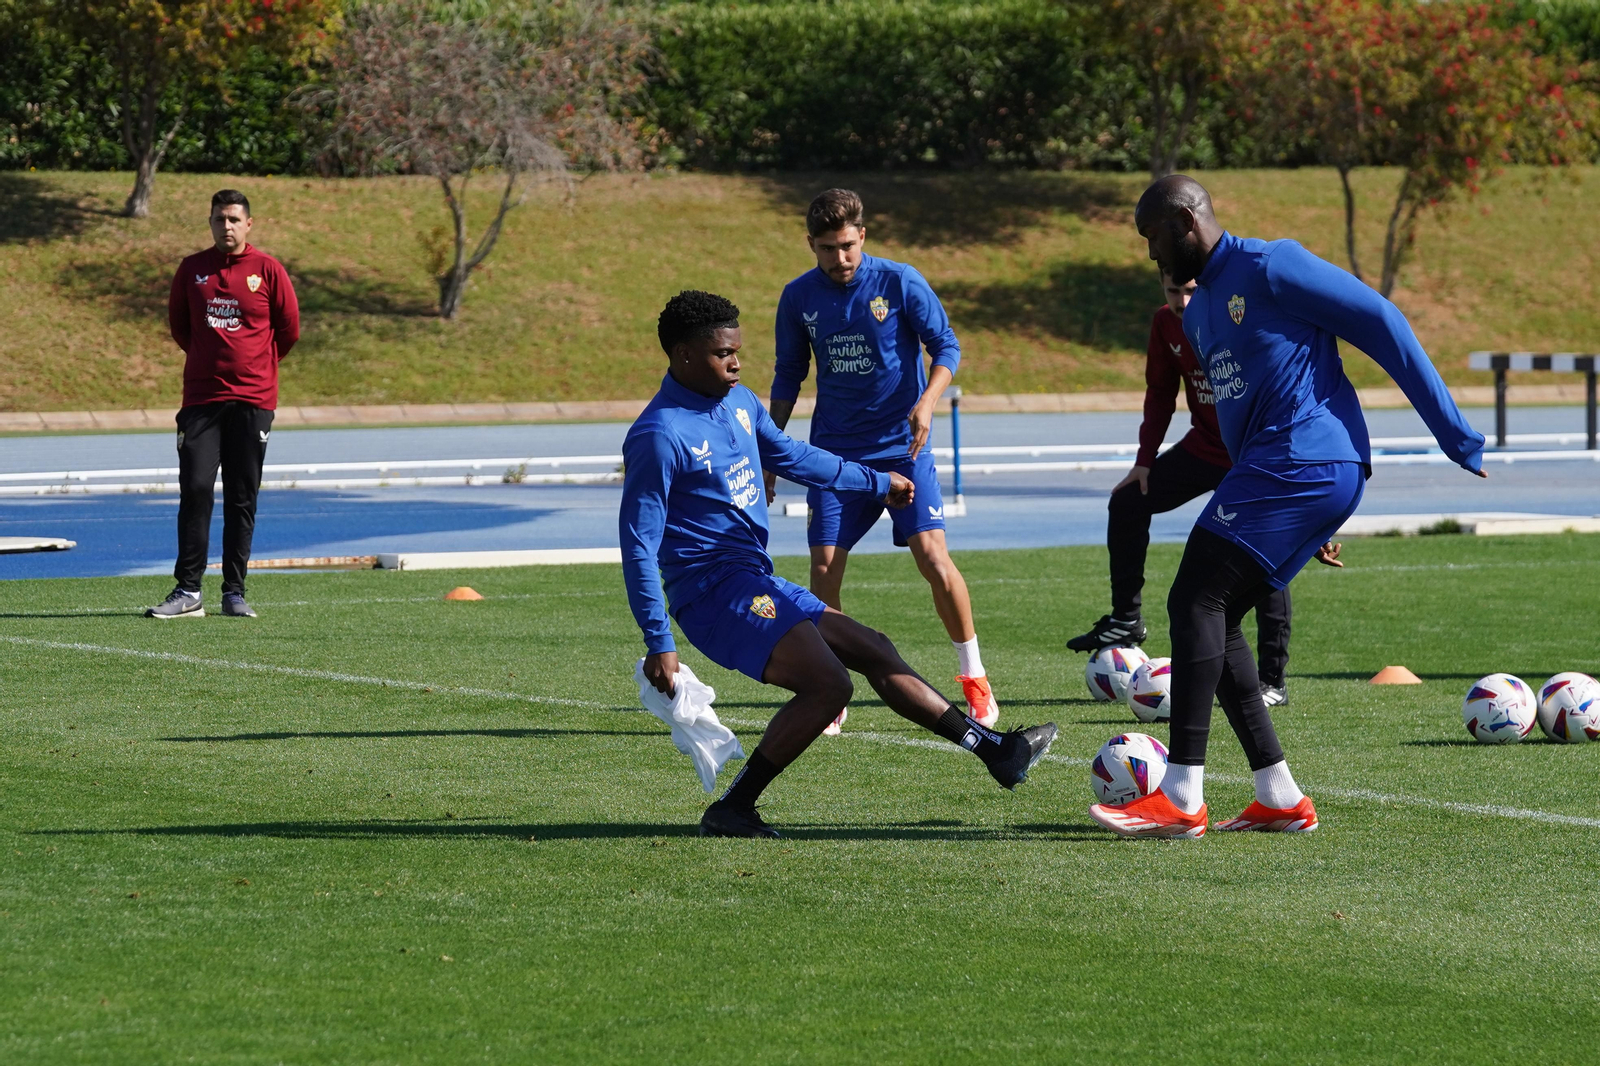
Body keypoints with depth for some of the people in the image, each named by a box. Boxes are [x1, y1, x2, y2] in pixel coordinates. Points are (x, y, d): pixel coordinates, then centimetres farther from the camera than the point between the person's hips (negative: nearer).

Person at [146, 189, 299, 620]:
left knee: (242, 499, 2)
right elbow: (178, 324, 19)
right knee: (194, 489, -8)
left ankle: (235, 592, 8)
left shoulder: (268, 270, 0)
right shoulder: (192, 269, 6)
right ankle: (188, 592, -5)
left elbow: (289, 329, 8)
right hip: (201, 398, 1)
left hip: (253, 400, -1)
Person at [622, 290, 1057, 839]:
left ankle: (995, 751, 22)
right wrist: (658, 644, -21)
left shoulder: (739, 402, 11)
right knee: (828, 684, -22)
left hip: (757, 583, 10)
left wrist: (877, 482, 39)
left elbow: (791, 456, 30)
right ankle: (730, 812, -17)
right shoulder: (658, 437, -17)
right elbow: (637, 543, -17)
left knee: (873, 651, 13)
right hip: (712, 589, -10)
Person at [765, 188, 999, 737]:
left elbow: (946, 345, -3)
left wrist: (927, 401, -20)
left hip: (901, 444, -3)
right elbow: (788, 376, 13)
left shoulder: (899, 282, -7)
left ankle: (974, 677, 2)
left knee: (932, 555, -14)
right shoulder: (799, 297, 2)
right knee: (824, 567, -7)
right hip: (834, 452, 3)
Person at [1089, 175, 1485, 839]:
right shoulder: (1197, 315, 23)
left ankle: (1182, 800, -17)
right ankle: (1280, 798, 7)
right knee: (1209, 617, 6)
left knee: (1196, 601, -14)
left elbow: (1380, 322, -9)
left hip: (1304, 461, -10)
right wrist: (1308, 525, 30)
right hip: (1266, 467, 10)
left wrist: (1452, 432, -10)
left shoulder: (1270, 268, -7)